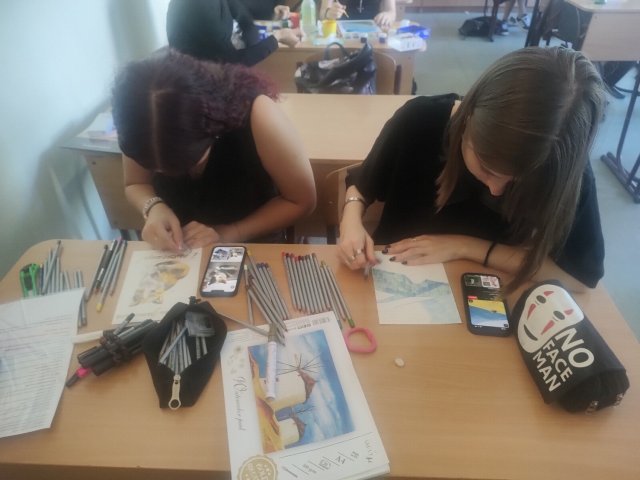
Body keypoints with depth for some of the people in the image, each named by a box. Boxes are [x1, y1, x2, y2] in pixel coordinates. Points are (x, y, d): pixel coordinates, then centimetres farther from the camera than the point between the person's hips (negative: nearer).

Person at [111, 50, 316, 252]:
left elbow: (302, 201, -17)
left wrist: (228, 234, -22)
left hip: (253, 246, -1)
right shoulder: (140, 119, -20)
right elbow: (135, 184, -1)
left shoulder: (256, 116, -29)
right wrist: (154, 207, -22)